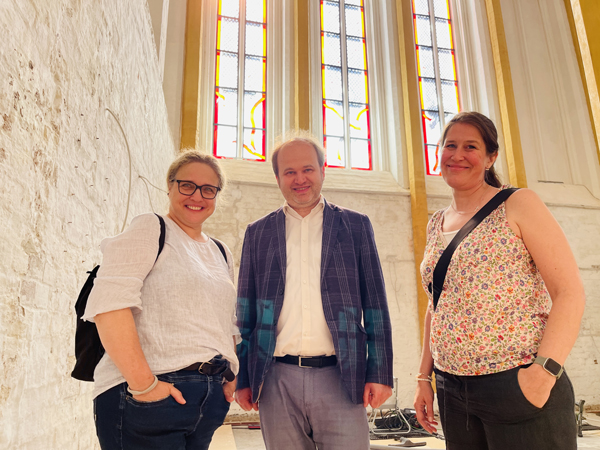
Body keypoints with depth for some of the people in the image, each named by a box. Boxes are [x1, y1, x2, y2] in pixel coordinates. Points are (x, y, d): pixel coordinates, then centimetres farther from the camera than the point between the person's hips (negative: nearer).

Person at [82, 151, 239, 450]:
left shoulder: (221, 254, 16)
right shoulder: (149, 230, -5)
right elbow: (109, 303, -17)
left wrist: (231, 377, 6)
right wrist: (143, 384, -21)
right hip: (147, 399, -6)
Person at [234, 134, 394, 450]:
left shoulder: (355, 225, 7)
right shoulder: (258, 233, 9)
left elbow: (375, 304, 5)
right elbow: (246, 311, 10)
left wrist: (380, 373, -1)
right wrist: (243, 379, 7)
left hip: (341, 378, -1)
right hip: (277, 382, 1)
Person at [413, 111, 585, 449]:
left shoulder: (517, 205, -3)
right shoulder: (436, 225, 12)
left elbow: (570, 293, -10)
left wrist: (544, 371, -21)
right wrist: (424, 377, 12)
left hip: (521, 387, -5)